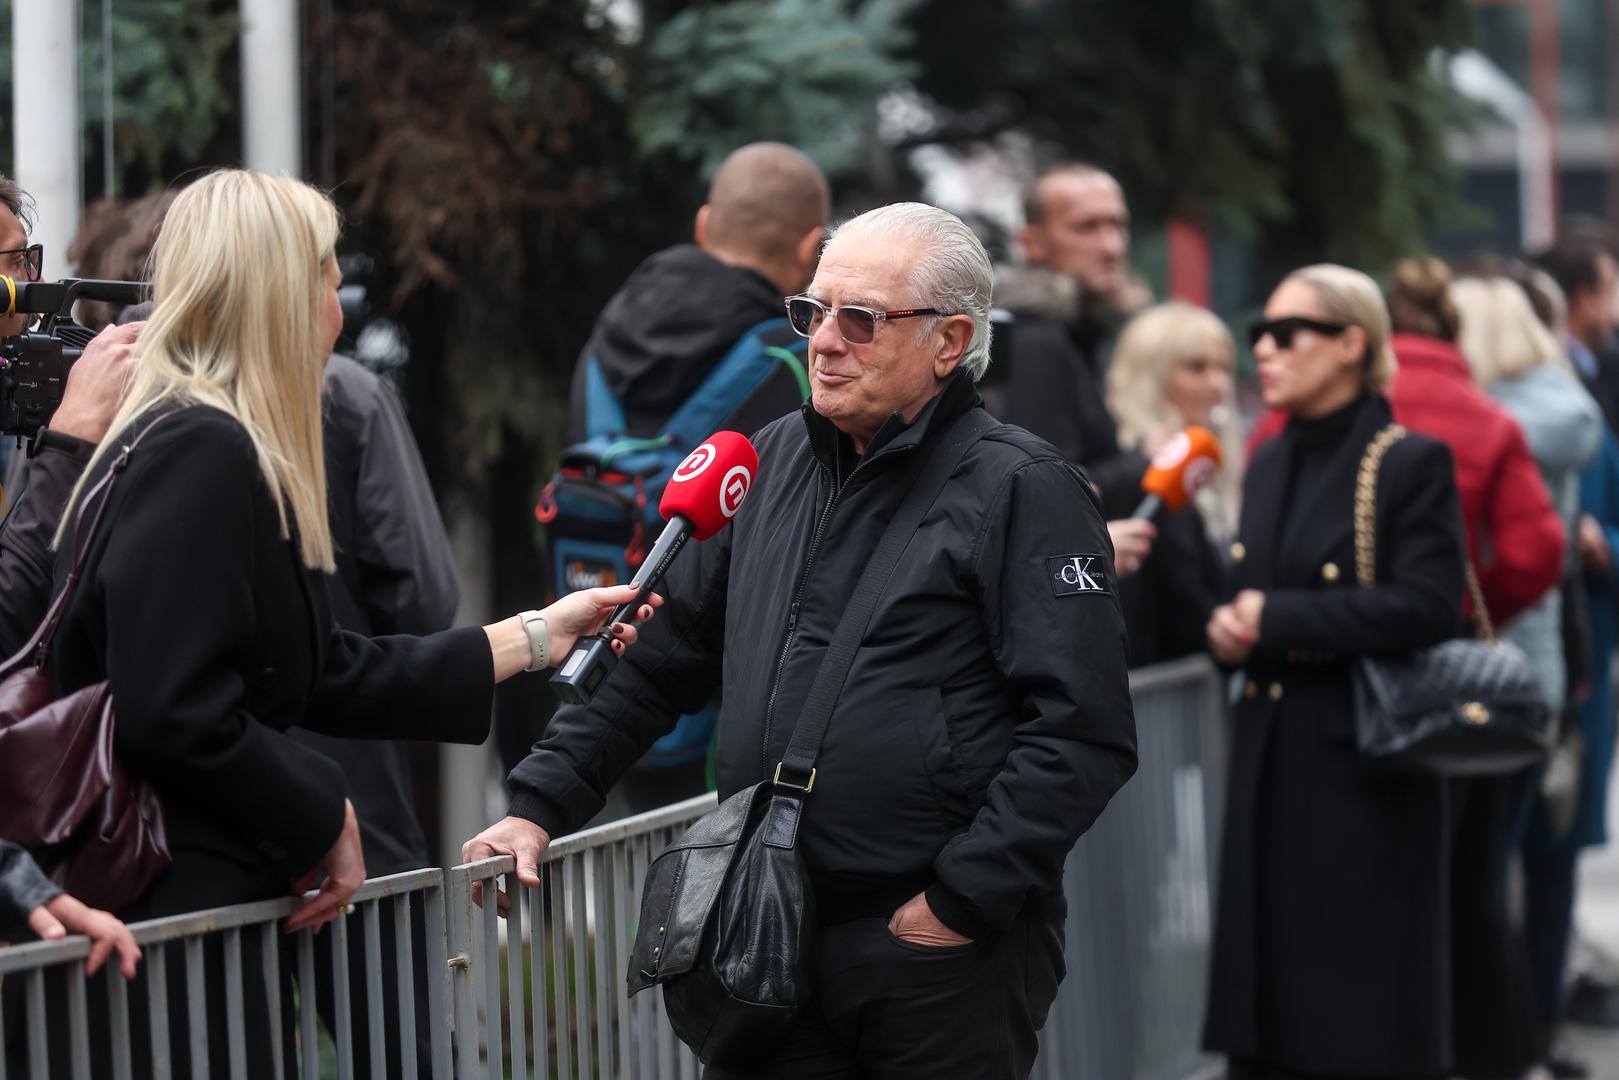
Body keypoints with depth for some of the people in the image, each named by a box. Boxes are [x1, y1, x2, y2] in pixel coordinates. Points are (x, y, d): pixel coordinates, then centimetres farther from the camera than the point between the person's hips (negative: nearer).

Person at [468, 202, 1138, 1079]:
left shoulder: (1022, 491, -7)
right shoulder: (775, 464, 13)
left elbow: (1084, 733, -14)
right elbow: (660, 654, 19)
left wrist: (963, 900, -16)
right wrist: (540, 804, 11)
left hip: (940, 959, -6)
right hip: (772, 940, 6)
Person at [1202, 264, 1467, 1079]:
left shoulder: (1412, 465, -7)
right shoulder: (1269, 466, 14)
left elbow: (1429, 607, -17)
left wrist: (1278, 620, -16)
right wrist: (1230, 631, -3)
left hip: (1367, 763, -7)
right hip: (1270, 759, 7)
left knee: (1368, 1015, -2)